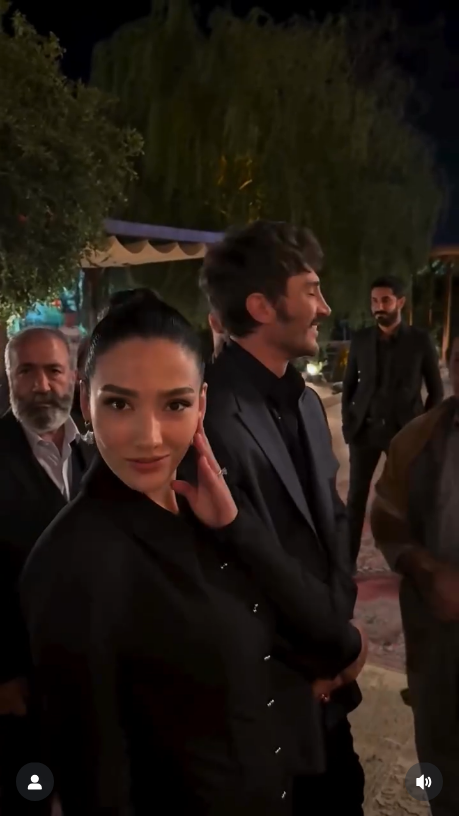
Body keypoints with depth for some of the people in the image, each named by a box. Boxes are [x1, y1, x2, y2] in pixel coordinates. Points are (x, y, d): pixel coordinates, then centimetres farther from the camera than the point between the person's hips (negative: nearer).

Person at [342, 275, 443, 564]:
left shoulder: (420, 340, -3)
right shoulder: (361, 339, 3)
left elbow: (437, 390, 2)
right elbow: (349, 384, 10)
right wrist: (348, 423, 2)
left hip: (404, 431, -2)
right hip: (365, 430, 2)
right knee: (356, 497, 5)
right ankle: (347, 560, 14)